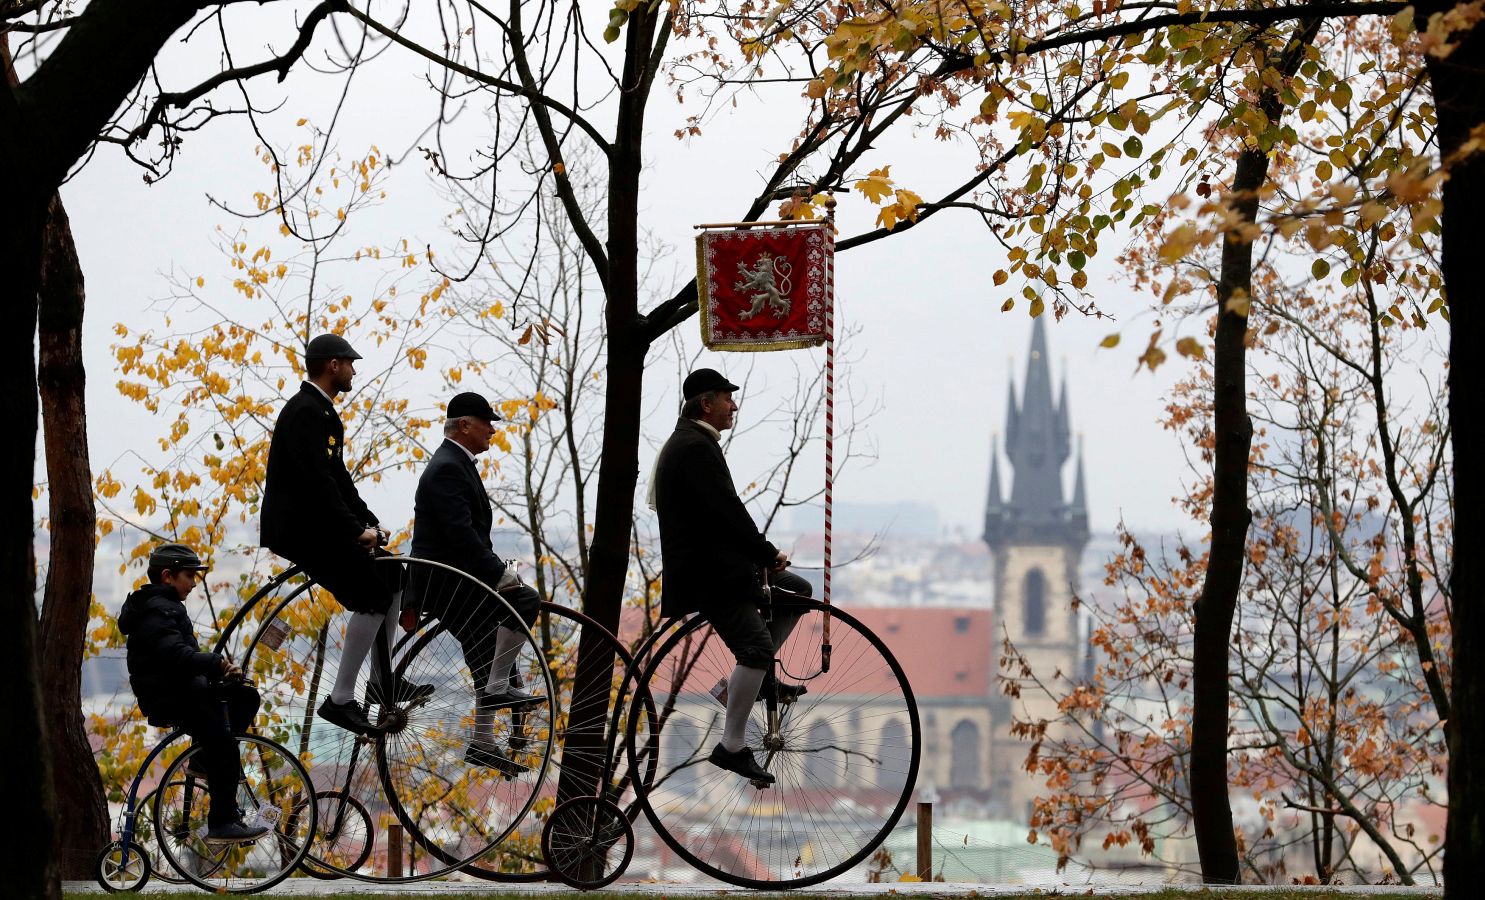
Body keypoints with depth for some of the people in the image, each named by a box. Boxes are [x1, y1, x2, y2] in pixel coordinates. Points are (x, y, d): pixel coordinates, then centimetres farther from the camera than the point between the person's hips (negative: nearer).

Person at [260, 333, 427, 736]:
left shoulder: (321, 411, 16)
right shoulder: (305, 412, -17)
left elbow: (339, 478, 19)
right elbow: (318, 482, -24)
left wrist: (369, 522, 8)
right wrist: (357, 531, -21)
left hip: (315, 523, 11)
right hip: (296, 527, -11)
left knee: (392, 577, 12)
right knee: (372, 598, -15)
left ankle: (382, 681, 17)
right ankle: (340, 699, -12)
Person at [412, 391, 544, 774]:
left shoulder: (457, 464, 18)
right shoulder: (447, 468, -16)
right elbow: (461, 533, -26)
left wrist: (498, 569, 11)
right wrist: (500, 573, -23)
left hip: (454, 582, 11)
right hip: (443, 582, -11)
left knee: (487, 661, 13)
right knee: (525, 600, -20)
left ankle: (483, 745, 19)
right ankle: (501, 686, -14)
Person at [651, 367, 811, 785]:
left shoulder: (689, 442, 18)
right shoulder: (695, 446, -17)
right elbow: (728, 511, -22)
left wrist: (762, 554, 10)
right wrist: (768, 554, -12)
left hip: (717, 562, 11)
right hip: (706, 573, -11)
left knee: (797, 590, 16)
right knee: (756, 646, -17)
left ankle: (760, 676, 18)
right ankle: (732, 747, -13)